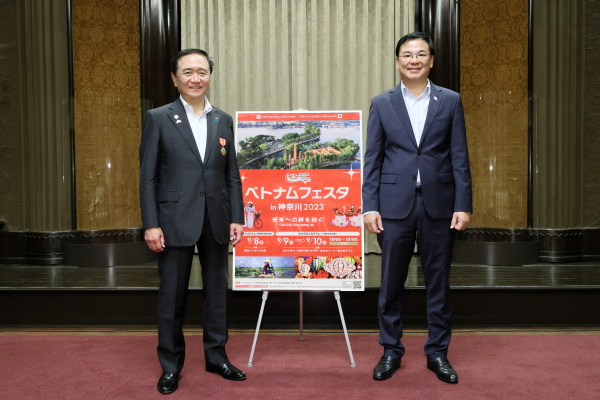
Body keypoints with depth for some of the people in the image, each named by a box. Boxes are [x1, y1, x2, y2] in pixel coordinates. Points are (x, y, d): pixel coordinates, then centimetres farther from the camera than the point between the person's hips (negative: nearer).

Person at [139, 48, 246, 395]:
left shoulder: (223, 120, 8)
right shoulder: (158, 118, -1)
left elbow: (232, 175, 8)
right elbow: (148, 177, -4)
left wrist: (236, 218, 2)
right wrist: (151, 224, -10)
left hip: (216, 221, 3)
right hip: (175, 222, -3)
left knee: (217, 292, 12)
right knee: (172, 297, 7)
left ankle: (216, 356, 28)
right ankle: (171, 365, 23)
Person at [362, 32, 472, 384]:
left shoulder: (451, 101, 6)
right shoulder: (382, 103, 5)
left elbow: (460, 158, 3)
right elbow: (373, 159, 2)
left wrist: (463, 205, -4)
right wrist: (370, 207, -5)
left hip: (439, 204, 1)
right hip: (395, 205, 0)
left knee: (438, 282, 9)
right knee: (391, 283, 7)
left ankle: (438, 352, 24)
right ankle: (391, 351, 24)